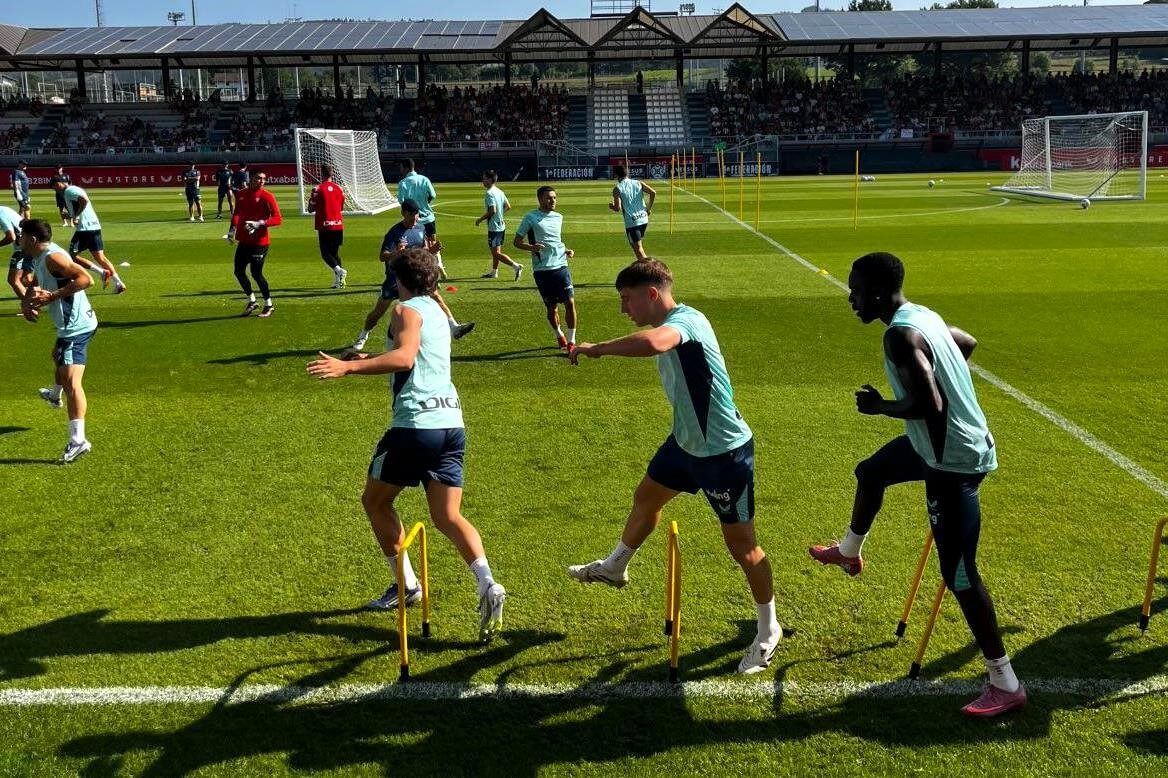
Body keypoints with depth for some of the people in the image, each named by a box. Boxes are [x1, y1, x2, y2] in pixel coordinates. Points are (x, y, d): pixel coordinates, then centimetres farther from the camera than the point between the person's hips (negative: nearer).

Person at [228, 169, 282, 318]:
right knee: (238, 271, 9)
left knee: (256, 273, -9)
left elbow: (278, 219, -14)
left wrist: (260, 223, -26)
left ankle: (269, 305, 7)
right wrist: (233, 229, 5)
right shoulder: (241, 195, 9)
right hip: (244, 241, 7)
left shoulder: (267, 196, -8)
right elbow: (237, 213, 21)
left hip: (260, 242, -7)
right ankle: (252, 301, 27)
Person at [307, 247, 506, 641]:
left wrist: (348, 367, -27)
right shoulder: (436, 310, 23)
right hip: (452, 423, 8)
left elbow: (404, 358, -21)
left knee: (375, 500, 14)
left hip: (416, 423, -8)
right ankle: (487, 584, -16)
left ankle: (406, 584, 17)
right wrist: (371, 360, 49)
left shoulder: (408, 310, -2)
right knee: (447, 516, 6)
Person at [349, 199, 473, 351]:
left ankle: (454, 328, -16)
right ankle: (362, 337, 25)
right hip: (395, 278, -4)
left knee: (436, 297, -14)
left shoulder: (420, 228, 2)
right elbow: (382, 256, -24)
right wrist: (395, 254, -44)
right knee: (379, 311, 4)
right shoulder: (395, 233, -17)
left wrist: (431, 250, -9)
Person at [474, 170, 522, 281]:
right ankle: (494, 272, 27)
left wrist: (480, 219, -15)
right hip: (501, 225, 9)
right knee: (495, 251, 18)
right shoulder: (499, 192, 10)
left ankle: (516, 266, -16)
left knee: (496, 253, -7)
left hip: (494, 227, -9)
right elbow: (508, 207, 14)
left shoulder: (489, 193, -17)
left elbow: (492, 210, -25)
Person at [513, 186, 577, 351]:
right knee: (551, 307, 5)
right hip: (541, 269, -4)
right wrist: (532, 247, -18)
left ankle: (571, 341, 0)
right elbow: (517, 242, 1)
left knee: (570, 302, -8)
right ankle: (559, 336, 30)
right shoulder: (531, 217, -1)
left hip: (561, 266, 4)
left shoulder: (558, 217, 15)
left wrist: (567, 250, 10)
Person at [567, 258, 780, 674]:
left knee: (740, 543, 4)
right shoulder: (670, 328, 4)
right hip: (686, 442, 10)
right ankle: (613, 568, 51)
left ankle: (768, 631, 23)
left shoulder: (684, 320, -27)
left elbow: (652, 343, -50)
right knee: (646, 498, 25)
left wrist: (597, 348, -36)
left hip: (724, 452, -9)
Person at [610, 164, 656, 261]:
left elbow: (618, 209, -11)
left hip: (631, 222, -5)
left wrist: (611, 207, 12)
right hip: (643, 219, 5)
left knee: (637, 248, -3)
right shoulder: (639, 183, 7)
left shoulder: (617, 189, -4)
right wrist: (648, 208, 4)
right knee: (638, 245, 24)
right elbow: (653, 193, -6)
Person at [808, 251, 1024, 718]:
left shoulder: (901, 335, -24)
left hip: (953, 458, -10)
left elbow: (928, 405, -32)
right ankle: (848, 552, 57)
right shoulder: (923, 316, 6)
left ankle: (1006, 685, 3)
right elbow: (969, 343, 25)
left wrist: (879, 407, -15)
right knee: (870, 473, 31)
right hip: (945, 442, 10)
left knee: (958, 574, -5)